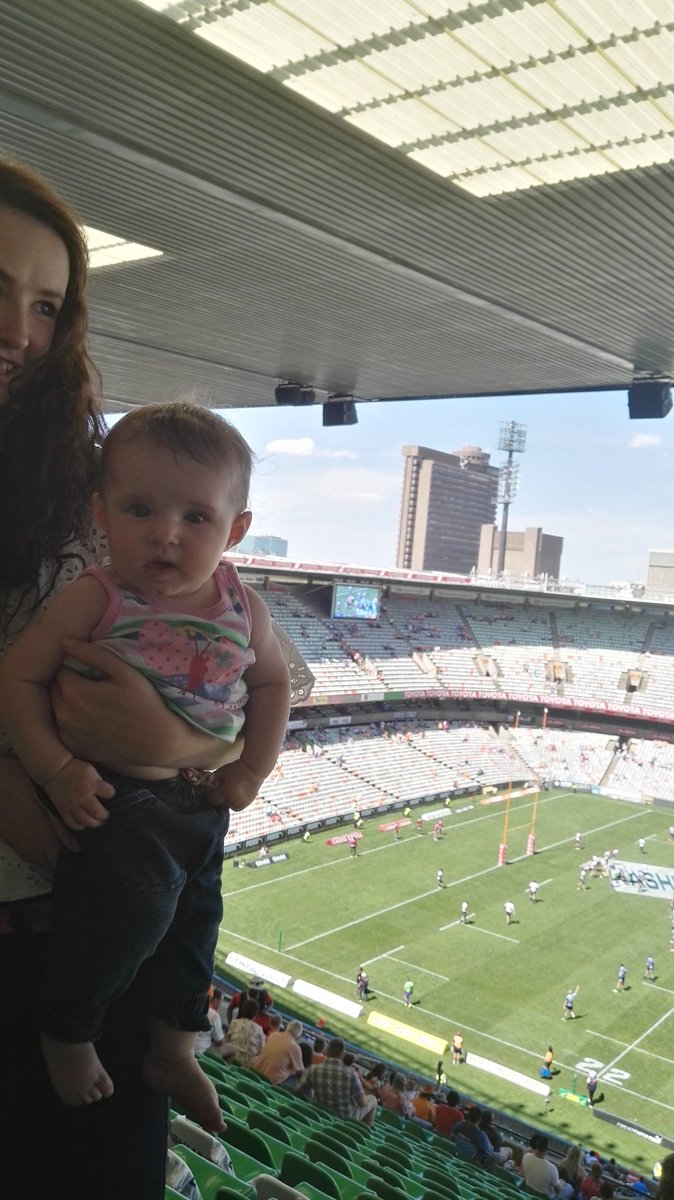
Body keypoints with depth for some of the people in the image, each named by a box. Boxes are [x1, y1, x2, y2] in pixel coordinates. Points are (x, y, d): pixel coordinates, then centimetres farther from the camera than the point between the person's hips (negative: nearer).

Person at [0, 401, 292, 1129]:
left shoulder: (242, 609, -7)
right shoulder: (94, 601, -19)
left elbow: (272, 682, 8)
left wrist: (251, 772, 1)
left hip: (202, 803, 6)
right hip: (111, 797, -5)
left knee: (194, 919, 16)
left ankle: (172, 1054, 43)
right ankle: (68, 1035, 14)